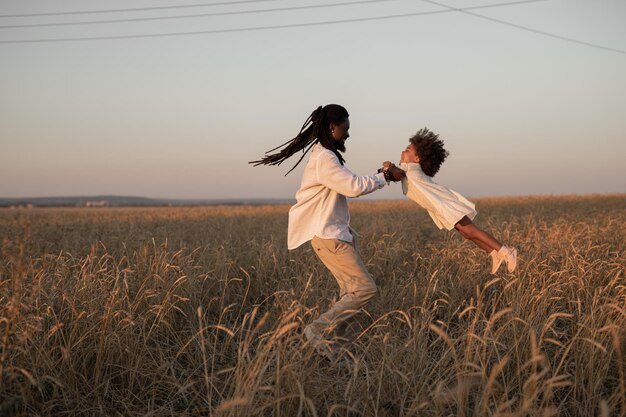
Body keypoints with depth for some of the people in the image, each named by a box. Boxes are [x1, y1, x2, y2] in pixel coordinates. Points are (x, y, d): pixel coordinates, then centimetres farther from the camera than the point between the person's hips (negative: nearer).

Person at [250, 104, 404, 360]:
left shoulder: (326, 155, 16)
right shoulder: (323, 158, -17)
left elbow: (349, 186, 21)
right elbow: (354, 186, -21)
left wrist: (382, 175, 13)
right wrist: (386, 177, -8)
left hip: (337, 232, 10)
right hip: (327, 235, -10)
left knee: (351, 290, 8)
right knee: (365, 288, -12)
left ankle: (338, 344, 10)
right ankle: (319, 330, -6)